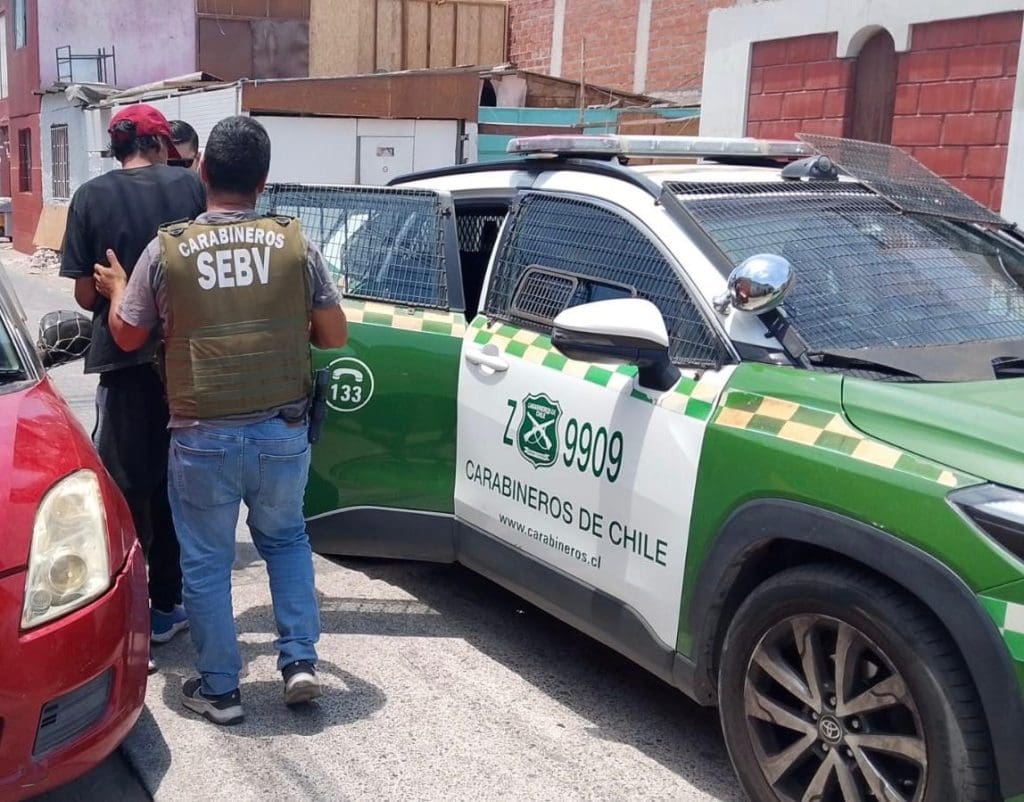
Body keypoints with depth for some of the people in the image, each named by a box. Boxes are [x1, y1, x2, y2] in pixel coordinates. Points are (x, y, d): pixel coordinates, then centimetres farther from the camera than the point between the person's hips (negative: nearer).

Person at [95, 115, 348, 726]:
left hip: (202, 437, -1)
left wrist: (118, 287, 27)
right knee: (286, 538, 24)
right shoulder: (295, 243, -4)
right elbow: (334, 335, 2)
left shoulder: (168, 249, -5)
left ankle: (219, 687, 23)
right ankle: (300, 660, 19)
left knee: (206, 561, 14)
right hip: (283, 430, 2)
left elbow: (128, 336, 7)